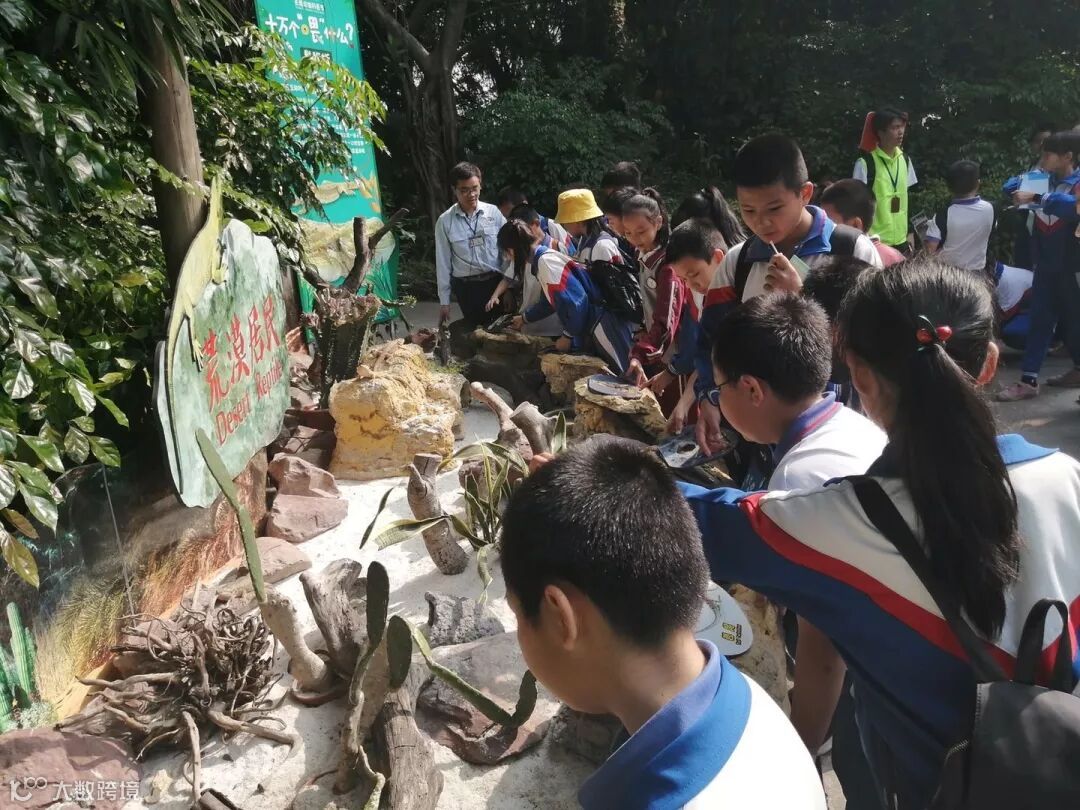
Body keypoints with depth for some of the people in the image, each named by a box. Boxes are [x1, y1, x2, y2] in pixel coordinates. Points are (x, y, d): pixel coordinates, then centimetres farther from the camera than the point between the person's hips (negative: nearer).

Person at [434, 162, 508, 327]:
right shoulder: (444, 221, -2)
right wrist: (444, 300, 2)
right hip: (466, 287, -1)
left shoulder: (493, 212, -1)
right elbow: (443, 262, 2)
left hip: (496, 282, 1)